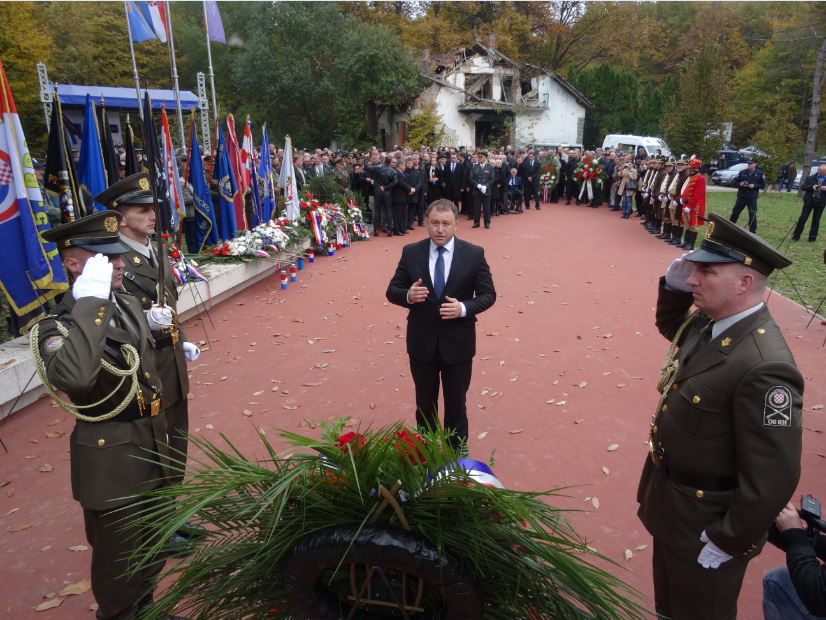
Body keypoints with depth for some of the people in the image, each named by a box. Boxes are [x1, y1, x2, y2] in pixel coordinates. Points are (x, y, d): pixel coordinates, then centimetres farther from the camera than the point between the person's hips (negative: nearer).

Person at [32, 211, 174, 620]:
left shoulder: (129, 305, 3)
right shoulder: (58, 326, -20)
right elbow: (74, 376, -45)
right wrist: (92, 301, -38)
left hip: (151, 444, 8)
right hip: (111, 458, -8)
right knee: (119, 558, 14)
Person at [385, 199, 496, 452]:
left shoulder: (474, 254, -8)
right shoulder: (411, 252, -4)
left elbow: (488, 294, -3)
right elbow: (392, 291, 0)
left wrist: (464, 308, -22)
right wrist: (408, 295, -23)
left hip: (457, 342, -1)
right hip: (421, 341, 1)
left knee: (456, 403, 15)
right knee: (424, 402, 18)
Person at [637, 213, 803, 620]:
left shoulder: (764, 367, -34)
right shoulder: (709, 321, -7)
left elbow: (773, 478, -30)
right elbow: (671, 328, 18)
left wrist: (727, 542, -18)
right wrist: (673, 286, -3)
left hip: (705, 517, -8)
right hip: (669, 494, 8)